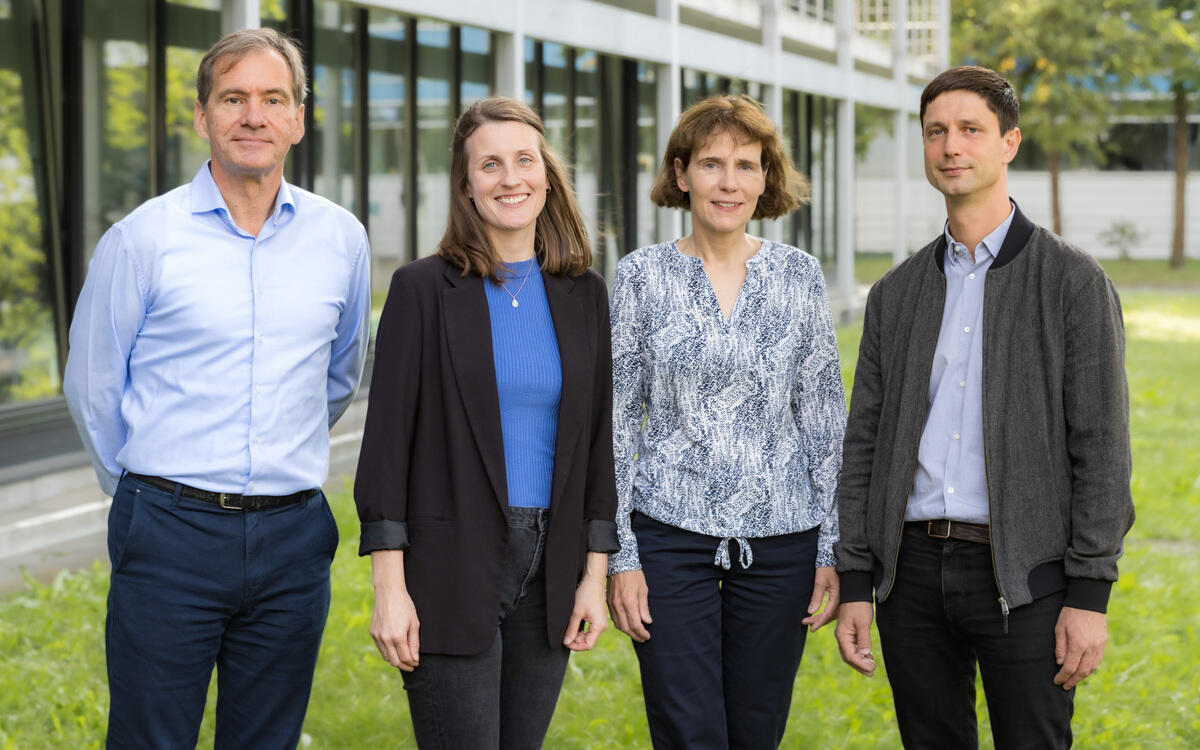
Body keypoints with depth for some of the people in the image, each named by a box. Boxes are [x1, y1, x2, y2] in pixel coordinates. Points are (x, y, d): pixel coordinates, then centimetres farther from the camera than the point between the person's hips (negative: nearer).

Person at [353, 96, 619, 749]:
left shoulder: (583, 295, 8)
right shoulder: (422, 289, -4)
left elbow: (598, 439, 11)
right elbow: (386, 438, -6)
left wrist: (595, 574, 6)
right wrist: (389, 587, -12)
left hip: (549, 571, 4)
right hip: (449, 570, -4)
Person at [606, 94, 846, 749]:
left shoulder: (799, 275, 4)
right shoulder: (642, 276, 0)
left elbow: (824, 419, 6)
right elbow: (617, 421, 1)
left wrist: (831, 547, 2)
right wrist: (621, 553, -4)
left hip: (780, 540, 2)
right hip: (670, 538, -2)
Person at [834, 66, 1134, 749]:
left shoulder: (1073, 282, -2)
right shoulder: (897, 293, 11)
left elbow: (1101, 444, -6)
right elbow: (864, 443, 12)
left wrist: (1089, 596, -11)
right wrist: (855, 585, 6)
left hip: (1024, 575, -4)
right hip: (913, 570, 4)